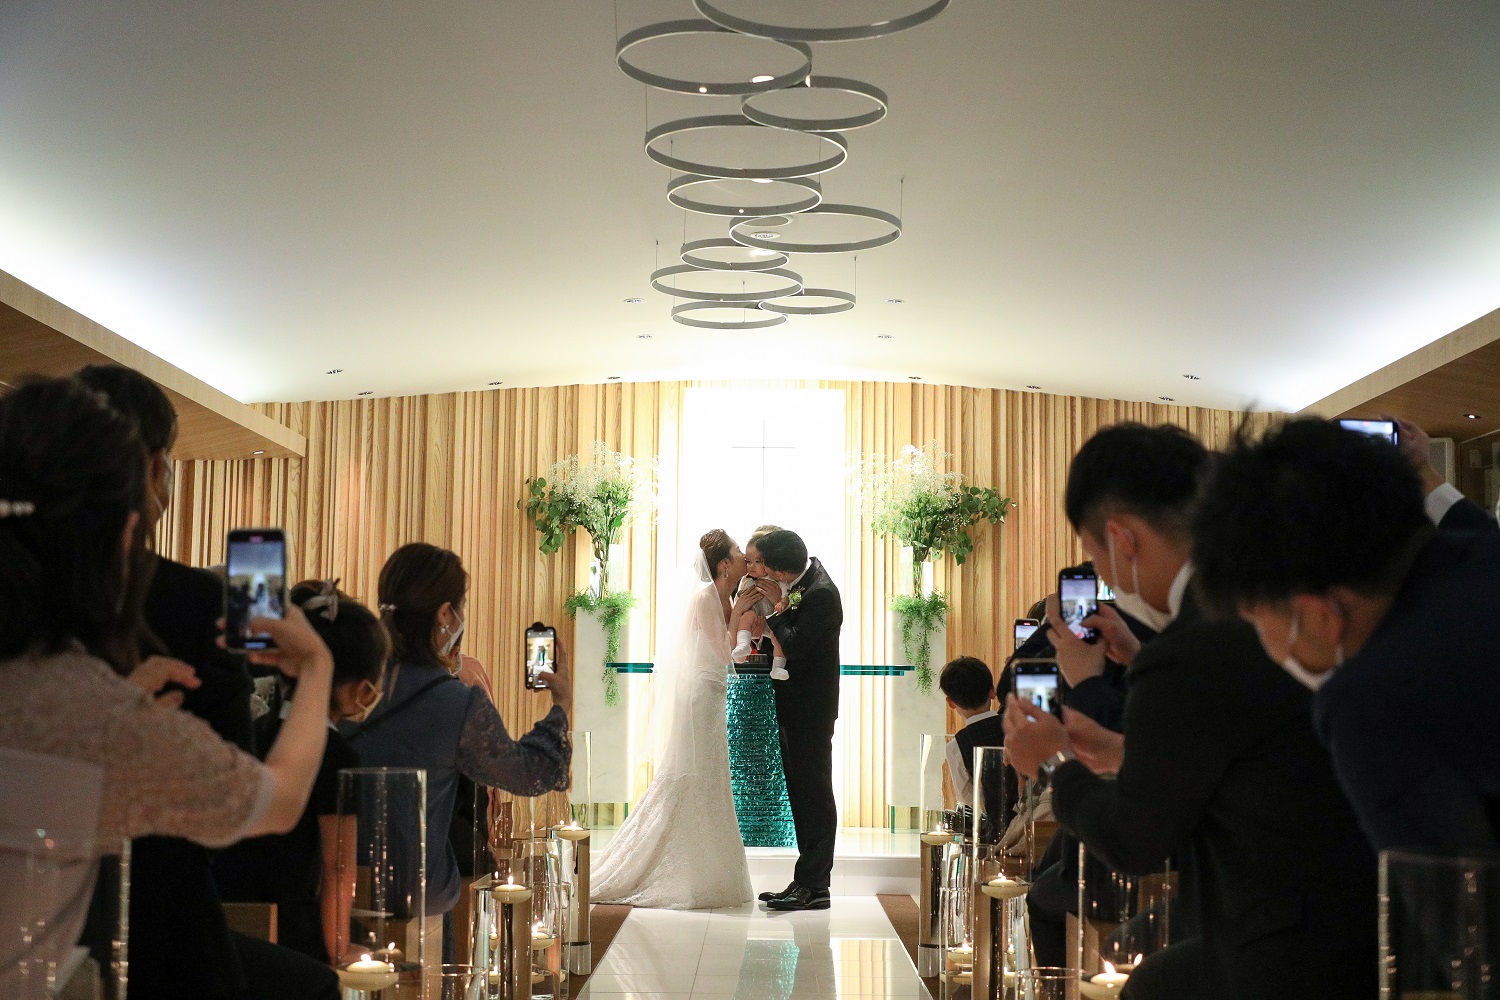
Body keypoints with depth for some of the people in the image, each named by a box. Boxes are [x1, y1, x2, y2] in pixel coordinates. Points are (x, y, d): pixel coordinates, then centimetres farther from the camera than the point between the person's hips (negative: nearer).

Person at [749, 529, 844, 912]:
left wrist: (780, 606, -18)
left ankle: (813, 885, 1)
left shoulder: (820, 594, -22)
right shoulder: (806, 572, 5)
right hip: (796, 707, 10)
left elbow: (794, 647, -26)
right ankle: (810, 882, 19)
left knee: (813, 793, -4)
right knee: (802, 793, 13)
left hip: (811, 708, -10)